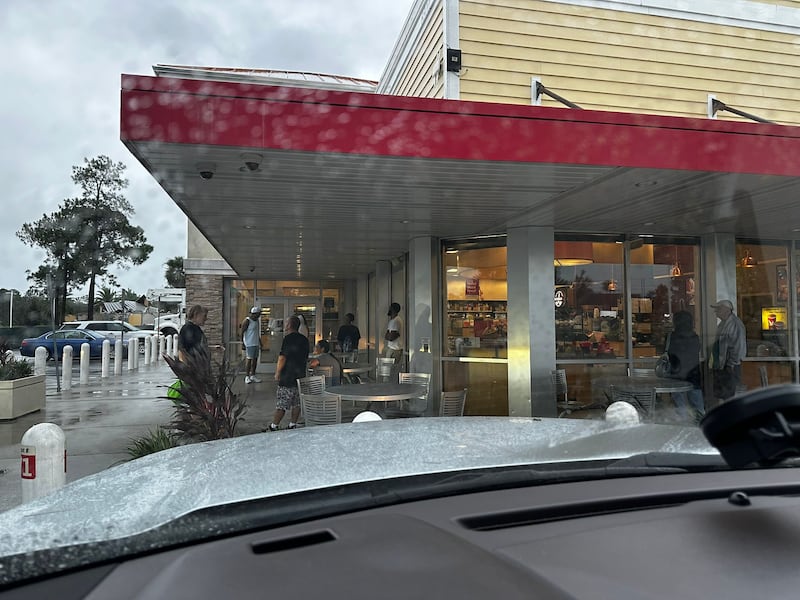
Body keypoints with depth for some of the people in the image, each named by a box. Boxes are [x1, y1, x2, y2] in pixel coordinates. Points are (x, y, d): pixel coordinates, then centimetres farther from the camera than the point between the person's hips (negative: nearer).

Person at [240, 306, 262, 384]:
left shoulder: (256, 320, 15)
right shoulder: (247, 321, -10)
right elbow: (242, 332, -12)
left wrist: (260, 342, 23)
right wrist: (243, 343, -16)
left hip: (256, 344, 8)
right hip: (249, 344, -8)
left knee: (255, 359, 9)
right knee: (249, 359, -7)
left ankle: (253, 376, 17)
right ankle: (247, 377, -2)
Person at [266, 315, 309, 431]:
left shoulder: (288, 338, -13)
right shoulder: (304, 339, 9)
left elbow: (282, 357, -15)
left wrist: (277, 373, -6)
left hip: (287, 377, -7)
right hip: (301, 376, 7)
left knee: (281, 404, -1)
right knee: (297, 403, 11)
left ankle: (274, 426, 6)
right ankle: (293, 425, 16)